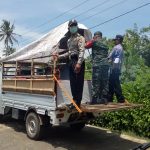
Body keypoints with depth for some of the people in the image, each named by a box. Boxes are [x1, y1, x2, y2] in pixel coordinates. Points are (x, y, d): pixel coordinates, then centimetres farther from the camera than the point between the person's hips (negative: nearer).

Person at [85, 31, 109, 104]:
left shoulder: (94, 42, 0)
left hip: (97, 65, -6)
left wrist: (91, 40, 20)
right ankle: (104, 98, 11)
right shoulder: (105, 45, 20)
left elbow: (86, 46, 8)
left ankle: (94, 99, -3)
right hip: (106, 64, 6)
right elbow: (106, 55, 21)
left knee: (96, 82, -4)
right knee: (105, 82, 7)